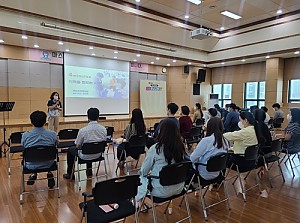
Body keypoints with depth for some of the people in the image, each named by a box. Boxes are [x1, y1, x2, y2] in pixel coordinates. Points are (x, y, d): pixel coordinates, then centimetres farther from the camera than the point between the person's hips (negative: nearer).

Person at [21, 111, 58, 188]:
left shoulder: (25, 135, -19)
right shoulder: (52, 134, -19)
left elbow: (23, 147, 2)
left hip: (31, 166, 1)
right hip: (48, 164, 0)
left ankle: (34, 174, 31)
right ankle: (49, 174, 27)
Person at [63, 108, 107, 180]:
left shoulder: (83, 130, -23)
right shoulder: (103, 129, -12)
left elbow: (78, 146, -11)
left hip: (85, 156, -4)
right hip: (98, 155, 4)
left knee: (70, 150, 23)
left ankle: (70, 174, 30)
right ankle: (89, 169, 40)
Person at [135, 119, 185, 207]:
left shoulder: (155, 148, -20)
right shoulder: (180, 147, -6)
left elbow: (144, 171, -8)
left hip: (161, 190, -5)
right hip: (178, 188, 5)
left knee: (140, 178, 21)